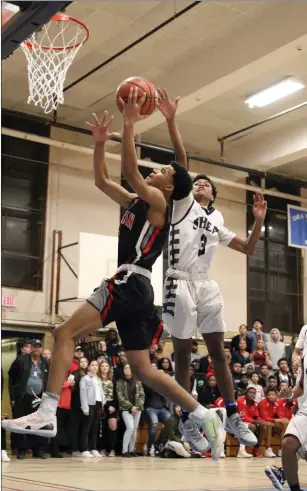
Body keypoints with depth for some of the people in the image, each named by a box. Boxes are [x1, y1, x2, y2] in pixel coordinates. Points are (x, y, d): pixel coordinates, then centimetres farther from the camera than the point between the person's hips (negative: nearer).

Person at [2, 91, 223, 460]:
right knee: (142, 369, 11)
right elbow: (102, 181, 25)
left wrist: (129, 124, -15)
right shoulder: (136, 202, 22)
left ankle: (46, 414, -22)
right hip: (132, 287, 10)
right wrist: (100, 143, 15)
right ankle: (202, 419, 13)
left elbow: (130, 171, -17)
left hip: (129, 283, -10)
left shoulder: (158, 201, -3)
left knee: (65, 333, -17)